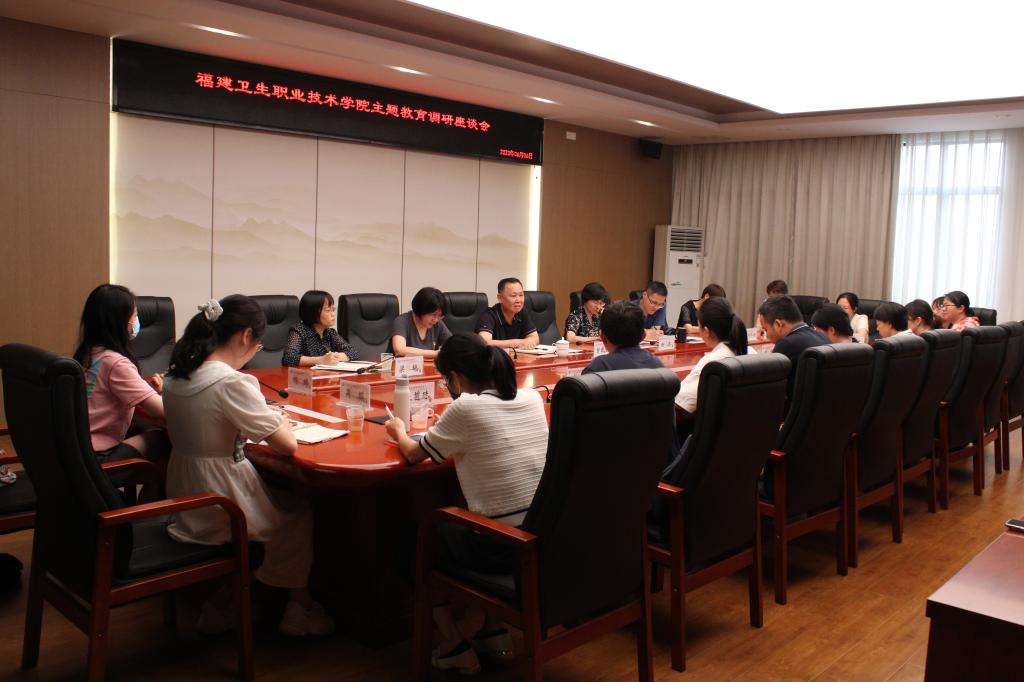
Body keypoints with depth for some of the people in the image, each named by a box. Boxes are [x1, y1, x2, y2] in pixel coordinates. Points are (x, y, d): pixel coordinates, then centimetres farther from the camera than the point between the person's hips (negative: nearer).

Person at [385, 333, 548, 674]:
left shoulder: (465, 407, -12)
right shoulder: (532, 398, 4)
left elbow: (413, 455, 4)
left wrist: (399, 431, 24)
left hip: (501, 547, -6)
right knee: (457, 521, 34)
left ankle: (455, 645, 23)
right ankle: (494, 628, 34)